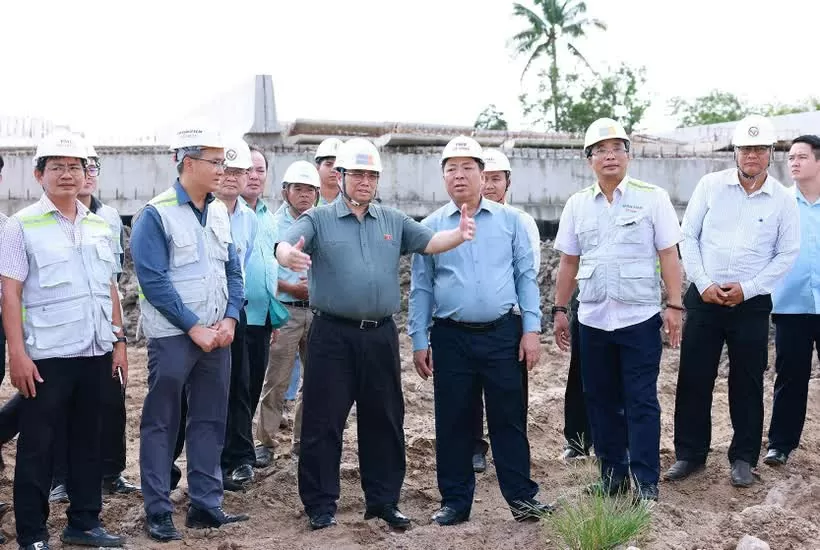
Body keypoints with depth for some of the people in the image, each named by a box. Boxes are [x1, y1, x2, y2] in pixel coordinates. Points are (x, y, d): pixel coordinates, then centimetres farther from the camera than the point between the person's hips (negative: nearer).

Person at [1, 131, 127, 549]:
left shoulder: (99, 226, 12)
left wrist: (119, 341, 12)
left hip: (95, 353, 5)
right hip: (46, 356, -5)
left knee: (87, 440, 13)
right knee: (37, 446, 3)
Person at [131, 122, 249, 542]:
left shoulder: (219, 212, 9)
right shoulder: (155, 214, -11)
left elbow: (232, 269, 12)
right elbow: (153, 280, -15)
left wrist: (229, 319, -3)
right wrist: (194, 327, -15)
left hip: (217, 334, 6)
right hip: (173, 335, -6)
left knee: (210, 421, 10)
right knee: (161, 424, 3)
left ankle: (206, 504, 20)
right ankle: (158, 511, 12)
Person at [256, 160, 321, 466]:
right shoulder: (273, 225, -2)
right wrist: (292, 288, -14)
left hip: (319, 311, 5)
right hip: (286, 311, -4)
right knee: (276, 381, -2)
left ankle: (304, 440, 21)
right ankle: (265, 441, 9)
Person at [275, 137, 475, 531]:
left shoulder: (394, 221, 13)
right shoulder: (317, 220, 1)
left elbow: (429, 241, 2)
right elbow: (284, 244, -16)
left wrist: (460, 234, -19)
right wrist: (289, 256, -41)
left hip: (380, 335, 4)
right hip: (333, 335, -3)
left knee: (385, 422, 11)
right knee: (323, 422, 2)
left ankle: (383, 501, 25)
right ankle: (320, 504, 15)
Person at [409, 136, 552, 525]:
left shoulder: (510, 220, 5)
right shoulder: (430, 227, 5)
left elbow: (526, 277, 4)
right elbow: (421, 288, 6)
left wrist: (531, 330, -3)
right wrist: (419, 341, 2)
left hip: (503, 334, 0)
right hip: (451, 338, 1)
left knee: (509, 419, 5)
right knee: (453, 423, 7)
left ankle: (521, 496, 17)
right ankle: (455, 501, 20)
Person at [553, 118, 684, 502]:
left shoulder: (652, 198, -1)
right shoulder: (577, 204, 8)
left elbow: (668, 254, -3)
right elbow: (568, 261, 11)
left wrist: (674, 305, -9)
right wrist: (560, 310, 9)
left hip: (640, 317, -4)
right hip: (592, 319, 4)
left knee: (641, 401, 0)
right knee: (600, 399, 11)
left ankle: (646, 481, 9)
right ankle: (612, 473, 24)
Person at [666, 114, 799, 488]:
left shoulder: (783, 200, 0)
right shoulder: (711, 185, 0)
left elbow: (787, 254, 1)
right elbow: (688, 236, 1)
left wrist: (746, 288, -9)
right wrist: (704, 284, -8)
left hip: (752, 303, 0)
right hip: (704, 298, 0)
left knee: (747, 383, 8)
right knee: (693, 378, 4)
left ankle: (744, 458, 22)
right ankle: (689, 454, 17)